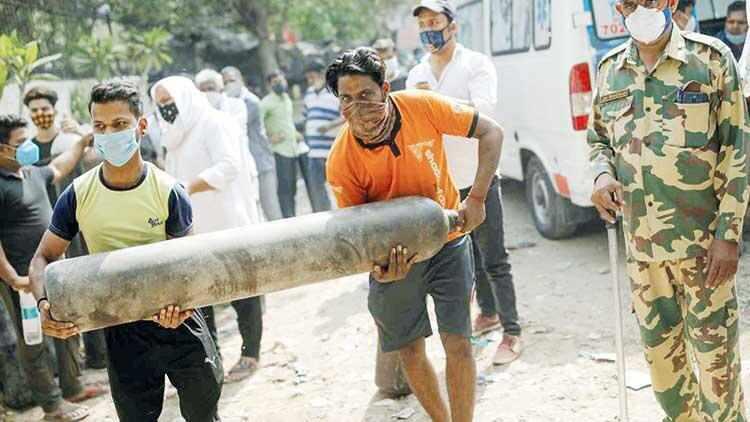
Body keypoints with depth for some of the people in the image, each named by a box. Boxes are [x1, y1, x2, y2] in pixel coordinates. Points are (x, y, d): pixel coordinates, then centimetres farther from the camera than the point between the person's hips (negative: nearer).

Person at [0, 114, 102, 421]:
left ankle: (72, 388, 34)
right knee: (34, 343, 4)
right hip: (25, 279, -9)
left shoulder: (32, 173, 8)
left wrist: (83, 142, 33)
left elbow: (58, 168, 31)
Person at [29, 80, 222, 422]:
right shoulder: (78, 195, -8)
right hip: (122, 331, 1)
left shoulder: (168, 192, -13)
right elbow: (44, 257, 1)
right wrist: (44, 304, -19)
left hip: (177, 320, -1)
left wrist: (182, 301, -30)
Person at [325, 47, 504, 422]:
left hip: (447, 240, 0)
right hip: (394, 254, 1)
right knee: (410, 349, 12)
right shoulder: (341, 162, -23)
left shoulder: (422, 107, -22)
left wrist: (476, 198, -23)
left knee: (458, 343, -2)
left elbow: (490, 132, -13)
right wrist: (378, 268, -35)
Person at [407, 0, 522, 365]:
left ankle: (511, 332, 5)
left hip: (477, 179, -5)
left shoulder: (477, 64, -6)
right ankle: (488, 313, 34)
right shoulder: (416, 75, 10)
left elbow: (484, 110, -21)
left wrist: (435, 99, -25)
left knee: (494, 260, -3)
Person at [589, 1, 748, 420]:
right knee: (658, 347, 16)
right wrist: (602, 176, -3)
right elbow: (598, 138, 19)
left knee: (716, 354, 3)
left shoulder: (712, 57, -6)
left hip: (702, 240, -4)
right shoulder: (610, 69, 6)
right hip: (640, 241, 4)